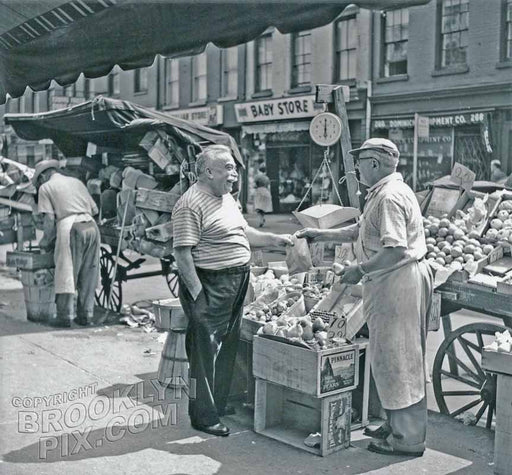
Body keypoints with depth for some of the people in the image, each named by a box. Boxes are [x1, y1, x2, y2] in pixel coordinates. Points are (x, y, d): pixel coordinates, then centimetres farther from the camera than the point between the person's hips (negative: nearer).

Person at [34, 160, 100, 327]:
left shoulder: (45, 188, 11)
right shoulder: (76, 181, 26)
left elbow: (49, 219, 1)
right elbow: (95, 209, 21)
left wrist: (46, 241, 13)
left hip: (69, 227, -5)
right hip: (91, 226, 5)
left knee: (66, 273, 1)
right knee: (88, 274, 10)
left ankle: (65, 316, 1)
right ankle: (85, 315, 14)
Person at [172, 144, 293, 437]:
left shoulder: (227, 198, 14)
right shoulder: (191, 204, -16)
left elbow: (244, 233, 26)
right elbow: (182, 253, -20)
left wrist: (274, 240, 13)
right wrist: (197, 293, -22)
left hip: (236, 286, 10)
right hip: (210, 285, -10)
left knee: (227, 348, 17)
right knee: (206, 351, -1)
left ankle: (219, 404, 32)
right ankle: (204, 416, 10)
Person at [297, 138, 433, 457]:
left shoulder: (389, 196, -18)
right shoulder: (383, 193, 17)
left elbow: (395, 251, -26)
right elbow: (357, 232, 25)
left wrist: (360, 270, -16)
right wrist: (318, 235, 22)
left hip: (398, 283, -11)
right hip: (392, 284, 11)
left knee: (396, 359, -3)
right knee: (397, 358, 17)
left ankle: (408, 439, 7)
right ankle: (396, 426, 29)